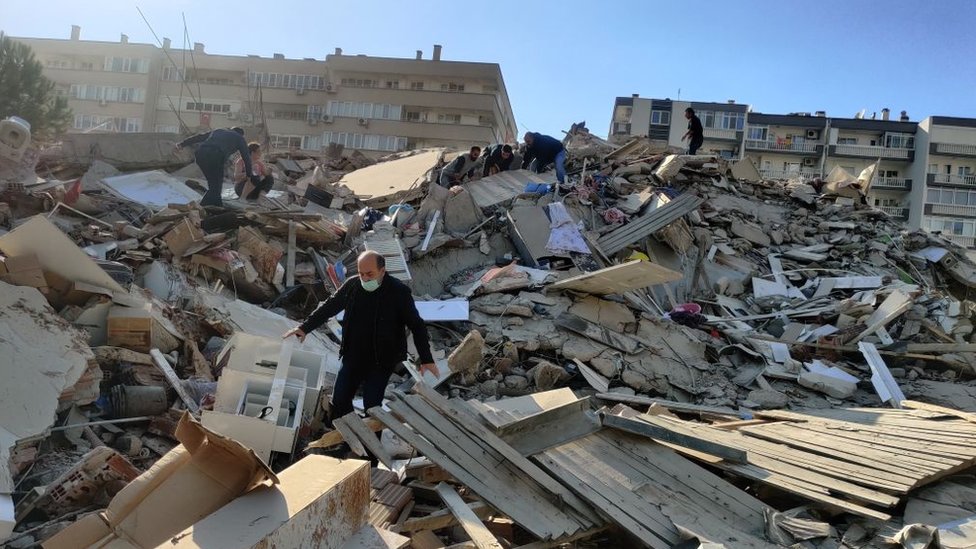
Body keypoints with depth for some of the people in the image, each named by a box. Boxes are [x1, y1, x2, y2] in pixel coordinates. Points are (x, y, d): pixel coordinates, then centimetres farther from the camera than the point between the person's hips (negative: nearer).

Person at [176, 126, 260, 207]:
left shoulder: (217, 131, 36)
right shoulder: (239, 138, 24)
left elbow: (198, 137, 32)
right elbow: (246, 157, 23)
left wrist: (182, 144, 33)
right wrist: (249, 174, 31)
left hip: (200, 153, 6)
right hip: (216, 156, -6)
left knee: (213, 183, 20)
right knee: (215, 186, 3)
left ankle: (219, 207, 21)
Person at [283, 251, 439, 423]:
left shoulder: (399, 292, -17)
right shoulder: (352, 285, -6)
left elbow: (417, 326, -11)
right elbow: (329, 307, 8)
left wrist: (426, 359, -14)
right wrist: (305, 328, 4)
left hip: (381, 362, -4)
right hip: (352, 357, 5)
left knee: (372, 406, -3)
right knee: (339, 402, 10)